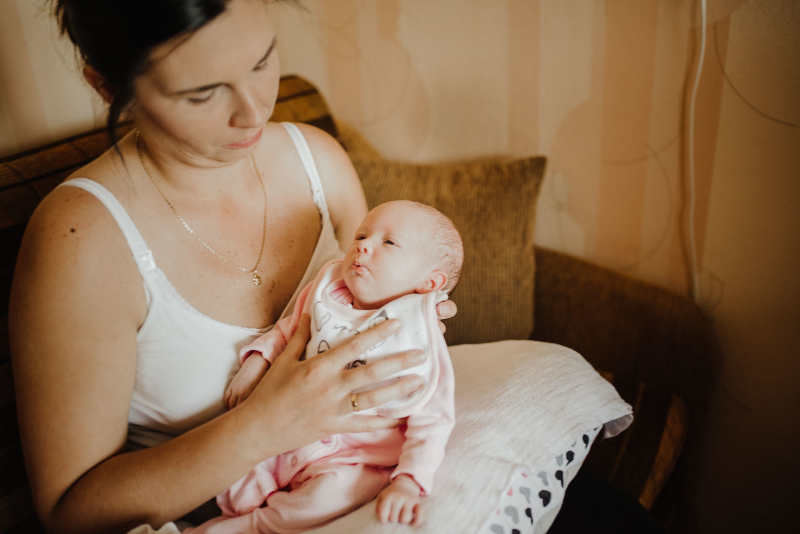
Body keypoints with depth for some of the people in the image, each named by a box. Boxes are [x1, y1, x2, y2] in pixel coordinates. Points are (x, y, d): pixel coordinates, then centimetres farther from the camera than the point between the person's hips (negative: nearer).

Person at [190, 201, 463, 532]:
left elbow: (431, 421, -17)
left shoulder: (421, 341, -16)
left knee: (330, 494, -31)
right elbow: (287, 332, 18)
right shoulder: (325, 297, -1)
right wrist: (257, 361, 0)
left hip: (353, 458, -5)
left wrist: (408, 483, -30)